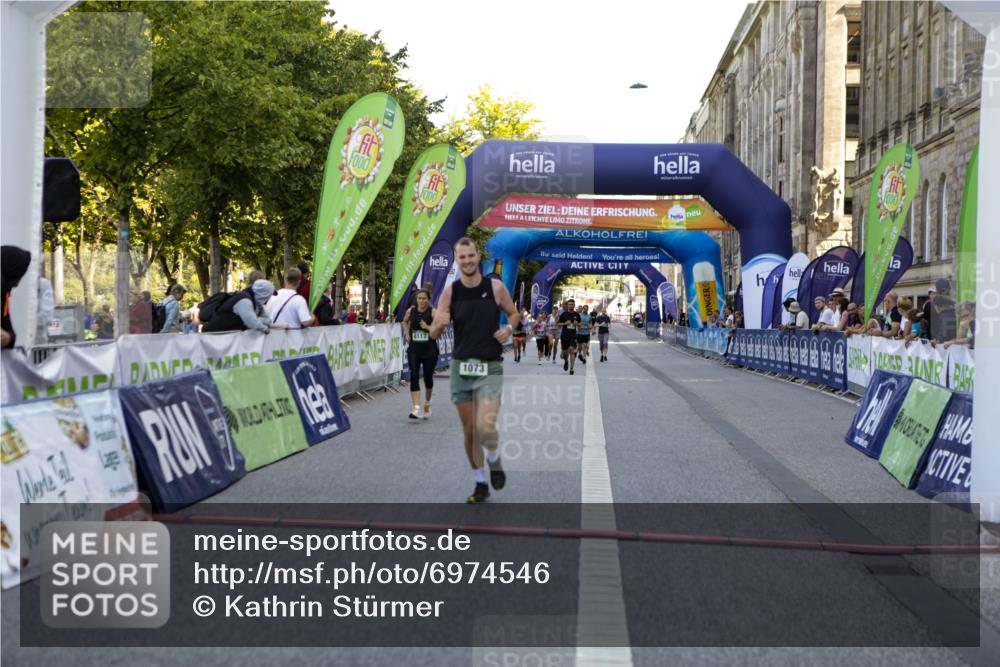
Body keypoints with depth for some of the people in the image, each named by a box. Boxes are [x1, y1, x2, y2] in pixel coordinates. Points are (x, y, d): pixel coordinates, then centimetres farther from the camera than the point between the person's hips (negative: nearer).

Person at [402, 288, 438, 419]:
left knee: (428, 378, 8)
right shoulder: (411, 311, 2)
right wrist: (407, 333, 9)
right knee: (414, 377, -12)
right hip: (414, 350, 2)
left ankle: (427, 403, 35)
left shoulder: (433, 312, -7)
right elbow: (405, 322, 24)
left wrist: (427, 327, -25)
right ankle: (416, 408, -15)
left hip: (429, 350, -2)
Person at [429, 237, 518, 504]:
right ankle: (480, 484, 25)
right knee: (469, 431, 8)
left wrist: (508, 328, -8)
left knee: (485, 427, -18)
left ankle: (494, 460, 16)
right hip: (461, 366, 2)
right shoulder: (450, 291, -1)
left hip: (490, 368, -2)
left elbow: (514, 313, 13)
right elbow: (433, 334, -1)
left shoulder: (495, 287, -3)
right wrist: (440, 324, -24)